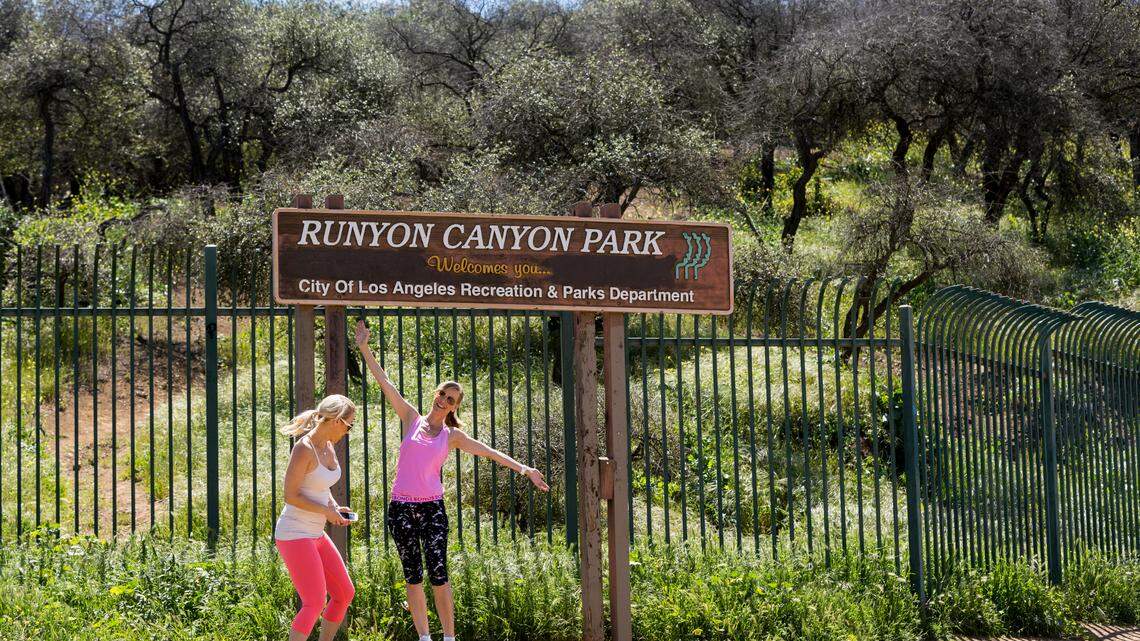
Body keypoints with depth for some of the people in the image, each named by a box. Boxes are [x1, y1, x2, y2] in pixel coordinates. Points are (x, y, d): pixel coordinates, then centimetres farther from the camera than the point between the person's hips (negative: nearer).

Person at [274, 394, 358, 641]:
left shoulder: (328, 446, 7)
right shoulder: (304, 448, -20)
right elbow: (290, 495, -19)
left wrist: (335, 507, 3)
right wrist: (327, 511, -13)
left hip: (315, 535, 9)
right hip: (294, 535, -9)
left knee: (345, 594, 12)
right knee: (315, 603, -14)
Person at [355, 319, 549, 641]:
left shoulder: (452, 436, 7)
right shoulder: (412, 419, 7)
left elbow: (491, 452, 3)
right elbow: (384, 381, 7)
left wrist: (523, 469, -5)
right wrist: (364, 348, 5)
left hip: (432, 508, -1)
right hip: (401, 507, 1)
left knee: (438, 574, -8)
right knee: (413, 576, 4)